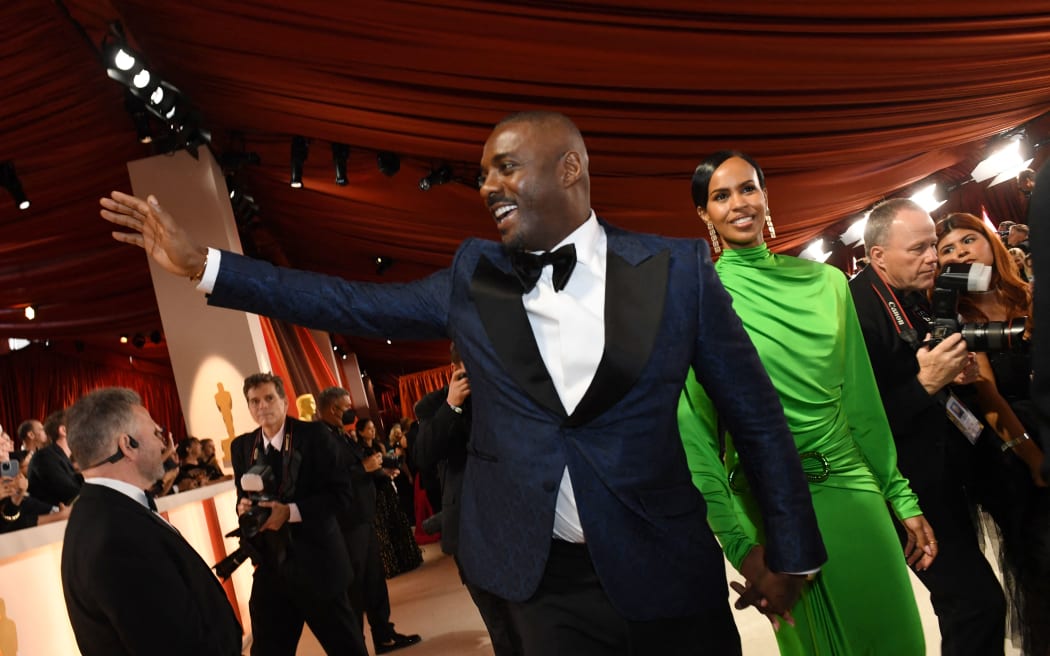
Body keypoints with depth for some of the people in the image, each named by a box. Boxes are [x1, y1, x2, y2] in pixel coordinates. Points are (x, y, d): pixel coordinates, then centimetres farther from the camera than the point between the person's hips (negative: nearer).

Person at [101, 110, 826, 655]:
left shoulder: (677, 268, -7)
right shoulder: (474, 277, 1)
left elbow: (756, 413, -2)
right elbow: (353, 304, 3)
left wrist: (791, 551, 2)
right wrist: (200, 262, -2)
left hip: (667, 573, -2)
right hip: (545, 579, 2)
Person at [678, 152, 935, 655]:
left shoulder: (826, 281, 3)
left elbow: (861, 399, 8)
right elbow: (692, 424, -12)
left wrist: (903, 499, 8)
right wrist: (740, 541, -18)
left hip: (853, 485, 3)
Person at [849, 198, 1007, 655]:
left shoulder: (913, 296, 4)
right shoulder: (857, 312, -25)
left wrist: (954, 373, 1)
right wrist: (926, 382, -30)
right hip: (912, 487, -10)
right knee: (978, 601, -8)